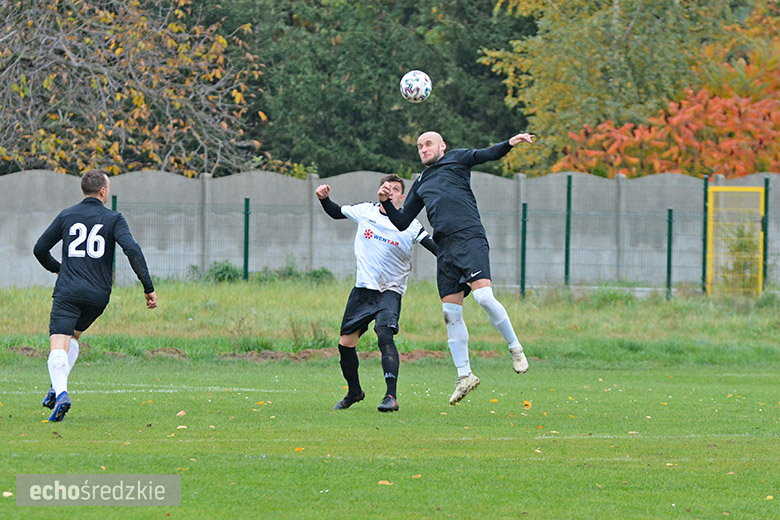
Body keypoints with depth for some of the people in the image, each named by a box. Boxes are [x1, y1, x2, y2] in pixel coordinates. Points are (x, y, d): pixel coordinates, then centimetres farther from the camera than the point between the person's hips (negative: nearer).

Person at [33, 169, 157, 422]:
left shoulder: (66, 216, 8)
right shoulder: (113, 219, 3)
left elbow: (40, 249, 14)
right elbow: (133, 250, -11)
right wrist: (149, 288, -10)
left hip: (67, 292, -1)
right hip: (98, 295, 1)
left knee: (59, 347, -10)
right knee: (73, 335, 26)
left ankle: (60, 393, -35)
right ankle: (58, 387, 11)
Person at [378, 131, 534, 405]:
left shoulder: (455, 159, 13)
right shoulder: (420, 184, 27)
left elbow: (488, 154, -3)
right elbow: (402, 222, 26)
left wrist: (509, 143, -22)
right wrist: (386, 203, 8)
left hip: (470, 238, -6)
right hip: (445, 248, 6)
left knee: (484, 296, -21)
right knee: (451, 313, 1)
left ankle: (515, 348, -4)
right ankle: (464, 375, 7)